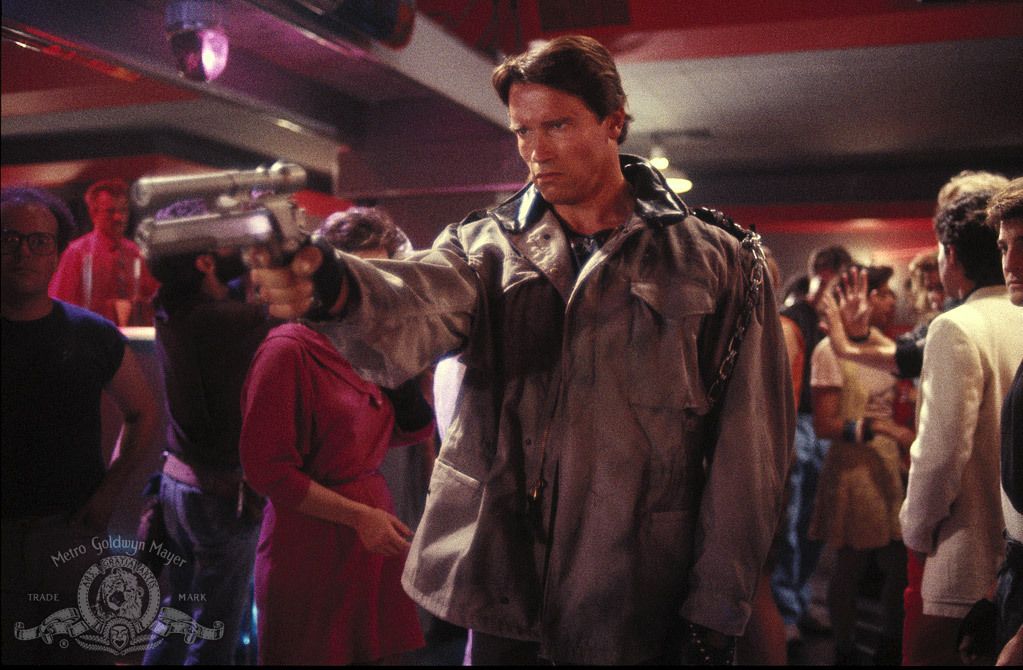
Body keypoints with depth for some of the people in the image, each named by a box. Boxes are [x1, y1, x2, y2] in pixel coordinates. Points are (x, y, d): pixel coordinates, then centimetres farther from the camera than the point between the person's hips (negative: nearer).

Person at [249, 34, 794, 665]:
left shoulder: (719, 260, -2)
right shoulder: (485, 246, 3)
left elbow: (747, 453, -3)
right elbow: (410, 310, -20)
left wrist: (713, 615, -6)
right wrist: (335, 287, -42)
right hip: (501, 600, 2)